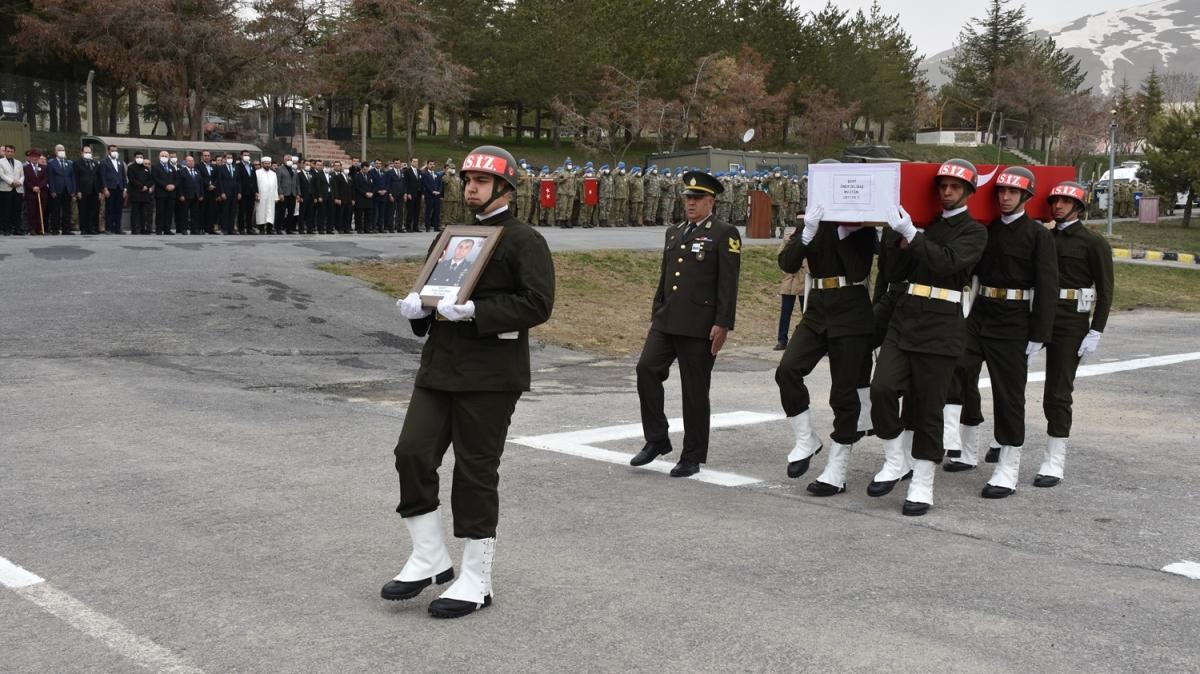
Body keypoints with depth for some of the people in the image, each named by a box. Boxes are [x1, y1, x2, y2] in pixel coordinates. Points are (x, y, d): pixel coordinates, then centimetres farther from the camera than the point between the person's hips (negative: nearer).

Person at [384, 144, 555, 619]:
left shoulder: (525, 241, -5)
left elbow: (538, 304, -15)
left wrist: (474, 311, -23)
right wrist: (416, 305, 2)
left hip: (490, 376, -7)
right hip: (439, 367, 7)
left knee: (476, 472, -1)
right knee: (412, 453, -1)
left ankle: (476, 581, 13)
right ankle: (430, 558, 16)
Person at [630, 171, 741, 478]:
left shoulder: (725, 234, -4)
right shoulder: (674, 232, 17)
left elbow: (728, 283, -10)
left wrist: (723, 324, -15)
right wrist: (655, 312, 19)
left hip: (699, 326, -6)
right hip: (666, 322, 6)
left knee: (695, 390, 1)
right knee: (647, 368, -10)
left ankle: (692, 457, 12)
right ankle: (657, 440, 3)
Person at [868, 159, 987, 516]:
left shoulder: (974, 231, 2)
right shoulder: (926, 224, 18)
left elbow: (947, 262, -17)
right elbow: (896, 274, 15)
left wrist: (910, 233, -22)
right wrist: (901, 242, -2)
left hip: (941, 327, -4)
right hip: (904, 319, 4)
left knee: (928, 407, 0)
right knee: (882, 389, -12)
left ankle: (922, 485, 9)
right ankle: (895, 462, 7)